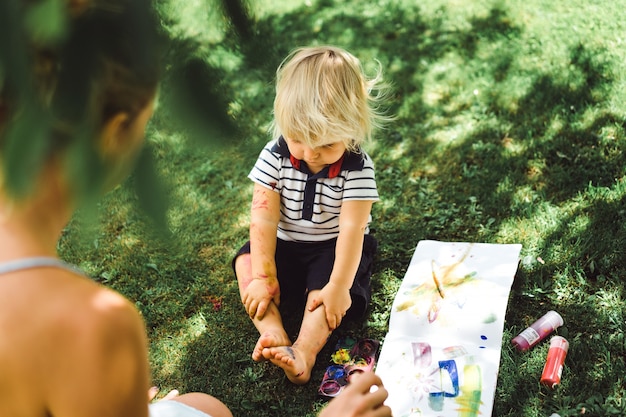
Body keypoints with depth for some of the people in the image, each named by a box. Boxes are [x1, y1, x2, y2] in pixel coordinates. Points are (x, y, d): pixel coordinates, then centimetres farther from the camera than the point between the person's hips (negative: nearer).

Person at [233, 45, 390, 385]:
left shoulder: (357, 168, -22)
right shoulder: (275, 156, -16)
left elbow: (351, 228, -25)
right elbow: (263, 217, -19)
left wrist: (338, 286, -30)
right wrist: (263, 275, -23)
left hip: (332, 248, -2)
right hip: (285, 244, 3)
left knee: (326, 280, -29)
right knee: (246, 262, -19)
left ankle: (304, 351, -40)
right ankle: (272, 332, -34)